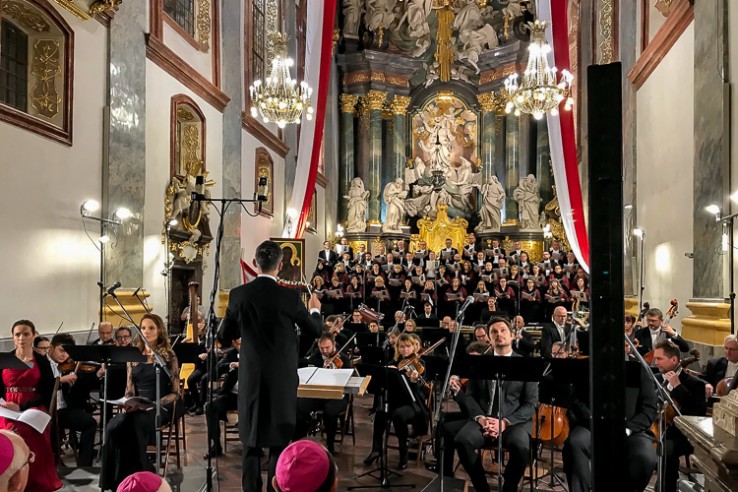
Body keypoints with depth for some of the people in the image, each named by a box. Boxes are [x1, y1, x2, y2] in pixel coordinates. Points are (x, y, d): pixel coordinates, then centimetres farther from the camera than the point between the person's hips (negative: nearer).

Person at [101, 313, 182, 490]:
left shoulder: (168, 356, 0)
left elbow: (175, 392, -4)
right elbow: (129, 389, 11)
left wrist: (154, 405, -17)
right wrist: (128, 403, -10)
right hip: (136, 407, 4)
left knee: (136, 424, -35)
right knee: (114, 427, -28)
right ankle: (119, 479, -13)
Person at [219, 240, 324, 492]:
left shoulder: (238, 294, -5)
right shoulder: (290, 296, -12)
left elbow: (224, 337, 5)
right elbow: (315, 331, 1)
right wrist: (315, 310, 21)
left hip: (251, 378, 2)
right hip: (282, 378, -2)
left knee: (251, 441, 13)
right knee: (279, 442, 9)